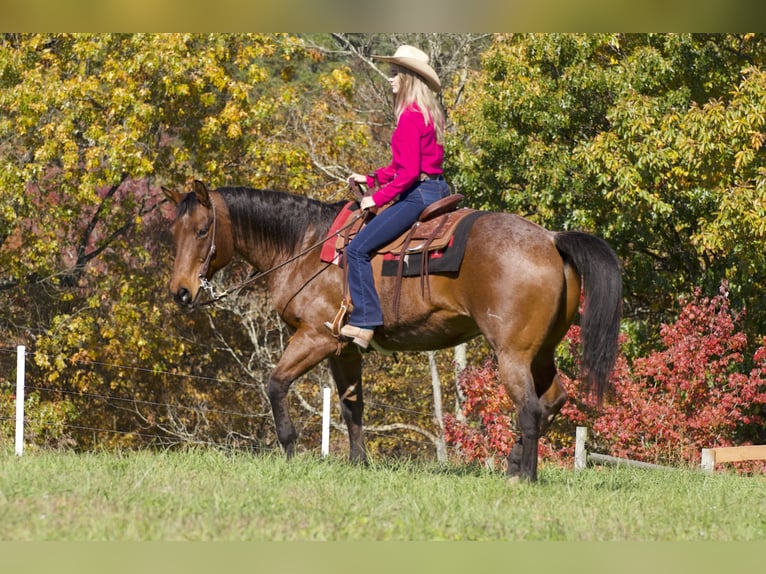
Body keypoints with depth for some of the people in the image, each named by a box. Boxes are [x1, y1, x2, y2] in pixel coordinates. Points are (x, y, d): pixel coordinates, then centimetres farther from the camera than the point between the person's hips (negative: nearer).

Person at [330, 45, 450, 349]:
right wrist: (371, 179, 16)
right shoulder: (429, 113, 14)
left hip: (417, 194, -11)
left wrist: (378, 198, -14)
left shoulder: (410, 117, -17)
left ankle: (363, 323, -19)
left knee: (357, 250, -14)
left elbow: (408, 172, -22)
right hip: (437, 189, 11)